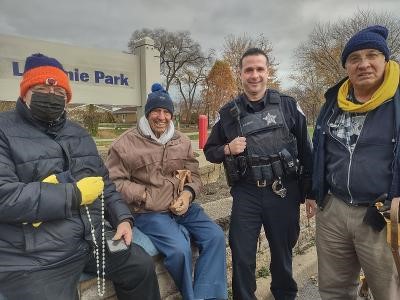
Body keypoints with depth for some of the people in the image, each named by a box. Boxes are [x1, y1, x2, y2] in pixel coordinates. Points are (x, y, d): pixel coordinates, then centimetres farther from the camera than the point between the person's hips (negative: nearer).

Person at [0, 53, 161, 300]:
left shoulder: (79, 134, 13)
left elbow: (103, 181, 16)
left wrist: (123, 217, 2)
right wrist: (74, 194, -19)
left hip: (93, 241, 7)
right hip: (34, 259, -6)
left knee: (142, 266, 13)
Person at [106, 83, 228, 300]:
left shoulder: (182, 141, 10)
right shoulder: (126, 143, -6)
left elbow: (193, 174, 12)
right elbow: (114, 182, -8)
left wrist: (187, 194, -9)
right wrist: (146, 196, -15)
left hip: (182, 206, 6)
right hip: (148, 212, -5)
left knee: (216, 236, -9)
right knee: (179, 248, -25)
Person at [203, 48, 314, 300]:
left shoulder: (288, 105, 0)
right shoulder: (229, 112, 2)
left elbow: (305, 149, 3)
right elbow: (210, 151, 10)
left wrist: (310, 191, 2)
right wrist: (227, 149, -12)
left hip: (283, 192, 0)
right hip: (246, 194, 0)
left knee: (283, 252, 17)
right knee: (241, 257, 6)